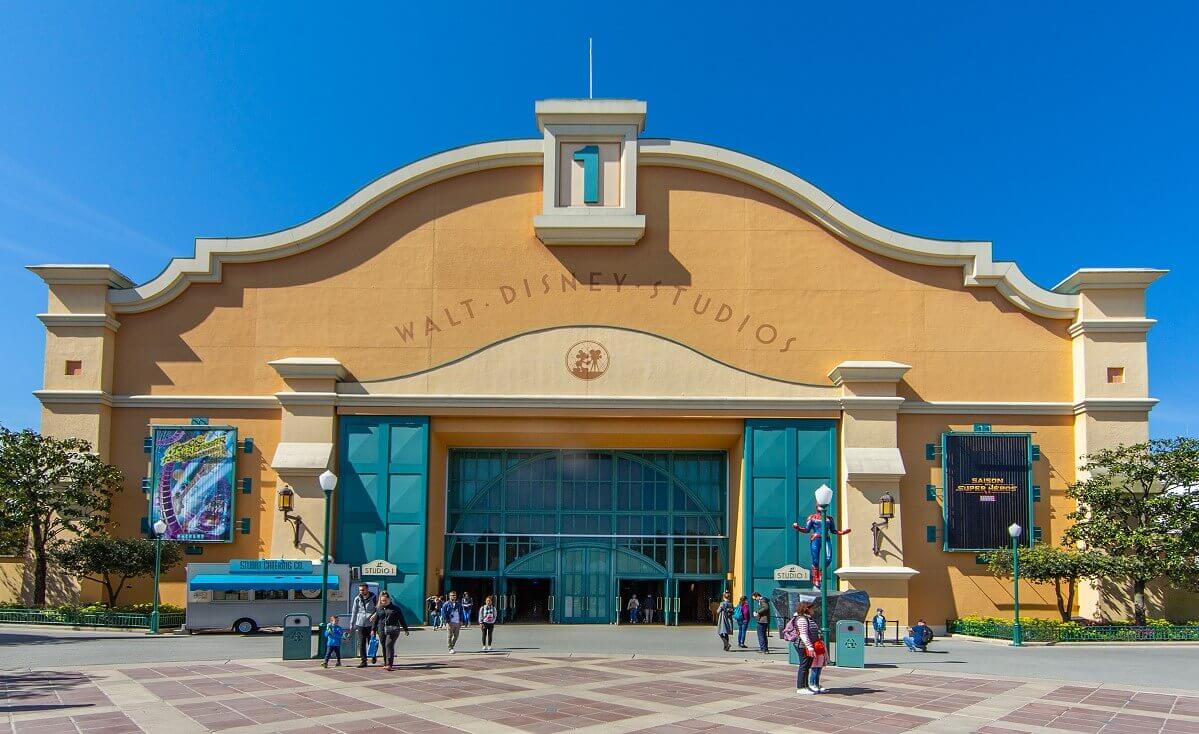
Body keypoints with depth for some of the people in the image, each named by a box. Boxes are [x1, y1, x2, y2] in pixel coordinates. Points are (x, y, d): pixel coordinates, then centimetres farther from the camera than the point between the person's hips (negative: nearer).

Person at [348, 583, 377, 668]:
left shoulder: (373, 598, -1)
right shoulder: (357, 599, 5)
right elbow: (354, 612, 11)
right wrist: (352, 623, 8)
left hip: (370, 624, -2)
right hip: (360, 624, 2)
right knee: (361, 644, 1)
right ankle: (363, 661, 6)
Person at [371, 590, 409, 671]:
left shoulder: (395, 608, 4)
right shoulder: (378, 609, 12)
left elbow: (401, 619, 7)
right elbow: (376, 620, 18)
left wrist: (405, 629, 7)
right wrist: (374, 630, 15)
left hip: (392, 629, -4)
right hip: (381, 630, 4)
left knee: (389, 645, -15)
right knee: (384, 646, 6)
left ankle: (389, 664, -18)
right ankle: (385, 663, 17)